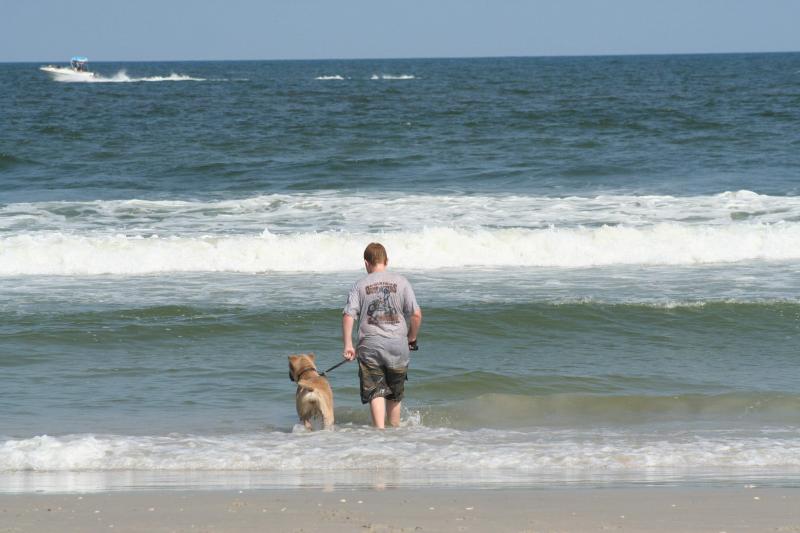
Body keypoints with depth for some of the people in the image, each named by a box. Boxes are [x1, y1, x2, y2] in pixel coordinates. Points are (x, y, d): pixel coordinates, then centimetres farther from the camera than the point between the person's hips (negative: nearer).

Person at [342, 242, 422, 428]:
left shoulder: (360, 285, 1)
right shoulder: (400, 282, 2)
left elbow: (348, 316, -7)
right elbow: (416, 314, -2)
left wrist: (348, 345, -3)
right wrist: (412, 339, 12)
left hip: (370, 345, -1)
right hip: (397, 344, 1)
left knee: (376, 394, -3)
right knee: (394, 395, 16)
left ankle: (380, 429, -19)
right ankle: (395, 430, 25)